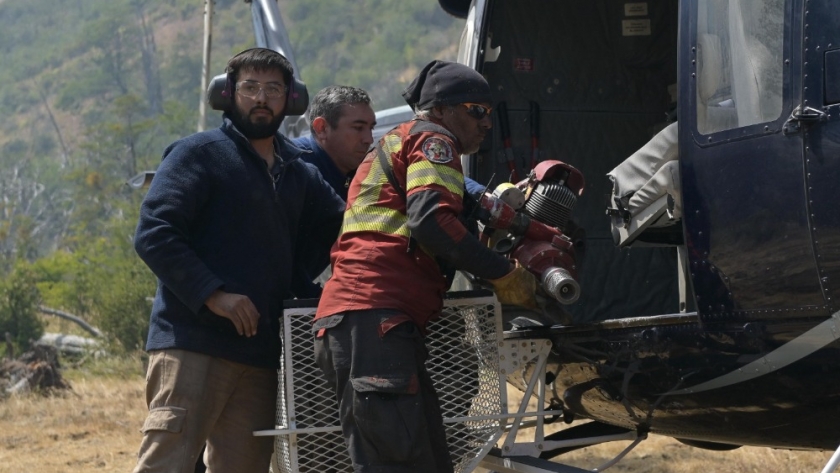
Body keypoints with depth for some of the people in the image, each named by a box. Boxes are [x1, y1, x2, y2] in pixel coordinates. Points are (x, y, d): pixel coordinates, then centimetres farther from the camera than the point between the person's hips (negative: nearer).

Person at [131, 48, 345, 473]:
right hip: (193, 345, -7)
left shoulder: (299, 174, 22)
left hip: (260, 355, 7)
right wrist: (212, 294, -18)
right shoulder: (200, 153, 1)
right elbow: (153, 234, -9)